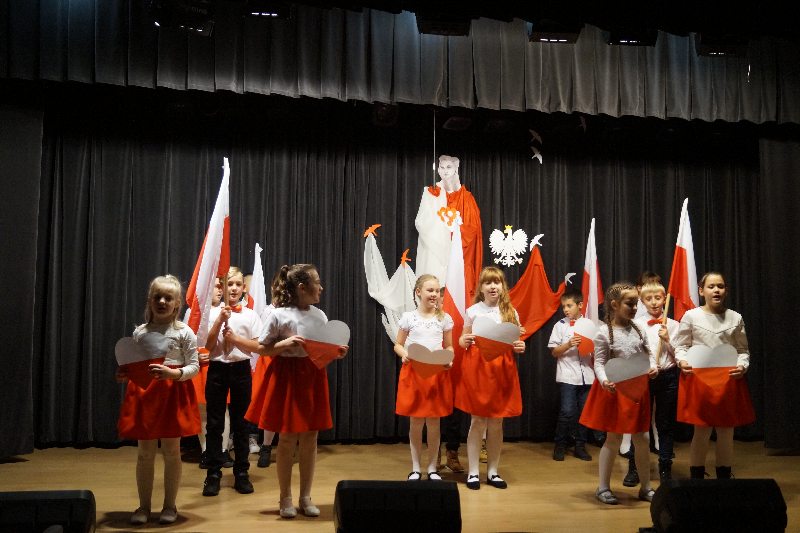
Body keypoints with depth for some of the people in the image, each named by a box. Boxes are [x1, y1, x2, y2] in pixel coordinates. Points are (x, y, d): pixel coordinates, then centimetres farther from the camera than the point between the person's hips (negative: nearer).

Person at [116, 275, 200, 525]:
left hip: (173, 392, -3)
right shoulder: (140, 332, 6)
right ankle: (144, 506, 20)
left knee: (171, 451, 6)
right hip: (144, 392, 3)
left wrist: (174, 373, -22)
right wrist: (125, 374, -9)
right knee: (144, 452, 8)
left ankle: (170, 505, 19)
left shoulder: (184, 332, -4)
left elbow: (194, 367, -5)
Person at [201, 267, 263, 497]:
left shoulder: (250, 315, 2)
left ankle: (241, 473, 15)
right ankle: (213, 474, 10)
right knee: (214, 423, 2)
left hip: (241, 369, 0)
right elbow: (207, 345, -4)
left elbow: (258, 346, -3)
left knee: (240, 422, 7)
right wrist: (220, 320, -14)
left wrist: (235, 338, -14)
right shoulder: (213, 313, 2)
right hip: (218, 369, 0)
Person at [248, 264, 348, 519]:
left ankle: (306, 497, 20)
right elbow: (262, 349, -5)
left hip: (314, 376, 5)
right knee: (287, 438, 3)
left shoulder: (320, 315, 6)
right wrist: (285, 344, -19)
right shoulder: (279, 314, -9)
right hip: (287, 377, -5)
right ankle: (285, 499, 17)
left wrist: (337, 352, -7)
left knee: (310, 438, 8)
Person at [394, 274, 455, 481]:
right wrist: (404, 354, -15)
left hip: (437, 373, 1)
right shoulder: (408, 317, 0)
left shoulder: (444, 318, 4)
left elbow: (449, 347, 10)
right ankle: (415, 469, 16)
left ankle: (432, 468, 18)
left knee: (434, 422, 5)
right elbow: (397, 344, 6)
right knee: (416, 423, 4)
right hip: (413, 372, -1)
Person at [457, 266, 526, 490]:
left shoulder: (510, 312, 6)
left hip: (502, 369, 2)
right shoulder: (473, 311, 1)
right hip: (477, 367, -2)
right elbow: (463, 341, 6)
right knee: (478, 422, 0)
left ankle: (493, 471, 19)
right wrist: (465, 340, -16)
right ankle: (473, 472, 10)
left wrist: (519, 347, -11)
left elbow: (516, 342, 12)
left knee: (497, 423, 8)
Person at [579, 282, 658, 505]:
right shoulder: (604, 332, -11)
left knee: (641, 438, 10)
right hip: (615, 390, -5)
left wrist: (653, 367, -10)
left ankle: (645, 487, 24)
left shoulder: (638, 329, 4)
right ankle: (603, 487, 15)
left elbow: (648, 353, 11)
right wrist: (604, 381, -30)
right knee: (613, 438, 2)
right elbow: (599, 363, -13)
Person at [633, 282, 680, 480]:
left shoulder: (673, 325, 4)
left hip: (668, 376, 1)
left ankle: (665, 468, 17)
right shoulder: (637, 324, 1)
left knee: (666, 424, 8)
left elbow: (679, 355, 2)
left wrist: (667, 340, -11)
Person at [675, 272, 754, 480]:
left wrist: (742, 366, -10)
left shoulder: (735, 318, 5)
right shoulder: (691, 316, -2)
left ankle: (724, 478, 22)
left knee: (726, 432, 9)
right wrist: (682, 361, -16)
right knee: (702, 431, 0)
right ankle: (696, 480, 11)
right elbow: (681, 347, 3)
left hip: (729, 380, 3)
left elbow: (743, 350, 9)